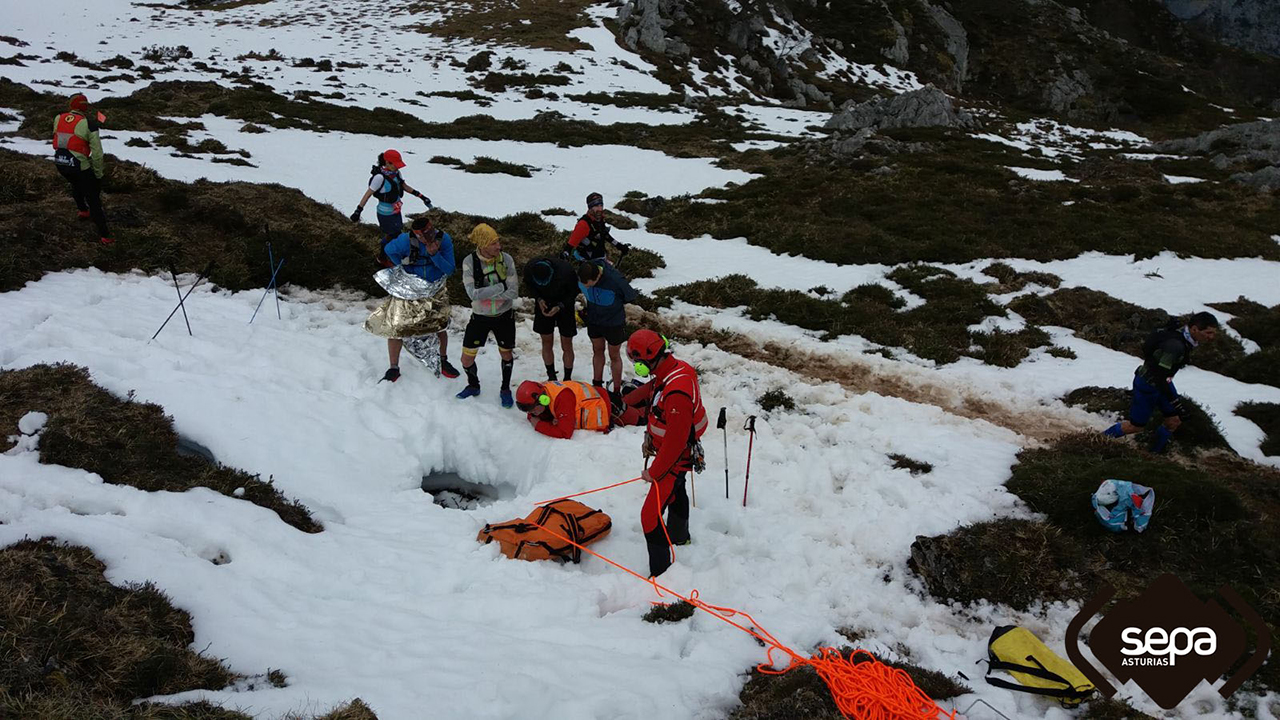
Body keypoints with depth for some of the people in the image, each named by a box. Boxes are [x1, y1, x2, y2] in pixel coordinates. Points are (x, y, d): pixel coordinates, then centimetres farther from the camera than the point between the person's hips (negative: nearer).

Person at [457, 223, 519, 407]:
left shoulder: (506, 259, -16)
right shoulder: (469, 262, -17)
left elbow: (513, 293, -20)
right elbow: (473, 294, -26)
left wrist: (483, 293, -24)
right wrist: (502, 286, -27)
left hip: (504, 315, 0)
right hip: (480, 316, 0)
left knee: (506, 354, 15)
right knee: (466, 359, 6)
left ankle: (505, 389, 39)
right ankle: (473, 385, 36)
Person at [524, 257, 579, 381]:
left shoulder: (566, 271, -34)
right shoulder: (529, 269, -26)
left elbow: (575, 290, -14)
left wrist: (560, 306, -24)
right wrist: (538, 299, -17)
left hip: (564, 305, -2)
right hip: (544, 305, 2)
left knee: (566, 346, 3)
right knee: (546, 343, 8)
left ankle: (567, 379, 18)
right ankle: (551, 377, 24)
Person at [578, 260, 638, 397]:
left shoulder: (615, 279, -36)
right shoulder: (581, 276, -22)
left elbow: (630, 298, -17)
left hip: (614, 323, -4)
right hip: (593, 320, 4)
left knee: (614, 356, 12)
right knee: (597, 351, 22)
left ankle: (617, 391, 27)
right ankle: (597, 385, 40)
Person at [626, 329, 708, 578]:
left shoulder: (676, 393, -38)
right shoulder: (675, 368, -9)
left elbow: (675, 441, -33)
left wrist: (654, 472, -20)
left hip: (675, 460, -10)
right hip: (680, 455, 10)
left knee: (650, 516, -8)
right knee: (675, 493, 34)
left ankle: (661, 573, 0)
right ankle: (679, 536, 60)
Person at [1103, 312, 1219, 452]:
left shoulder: (1183, 334, -7)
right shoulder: (1175, 345, -36)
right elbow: (1159, 376, -34)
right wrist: (1175, 402, -30)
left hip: (1162, 381, 9)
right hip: (1147, 385, -9)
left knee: (1174, 421, 10)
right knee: (1136, 425, 5)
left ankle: (1155, 453, 27)